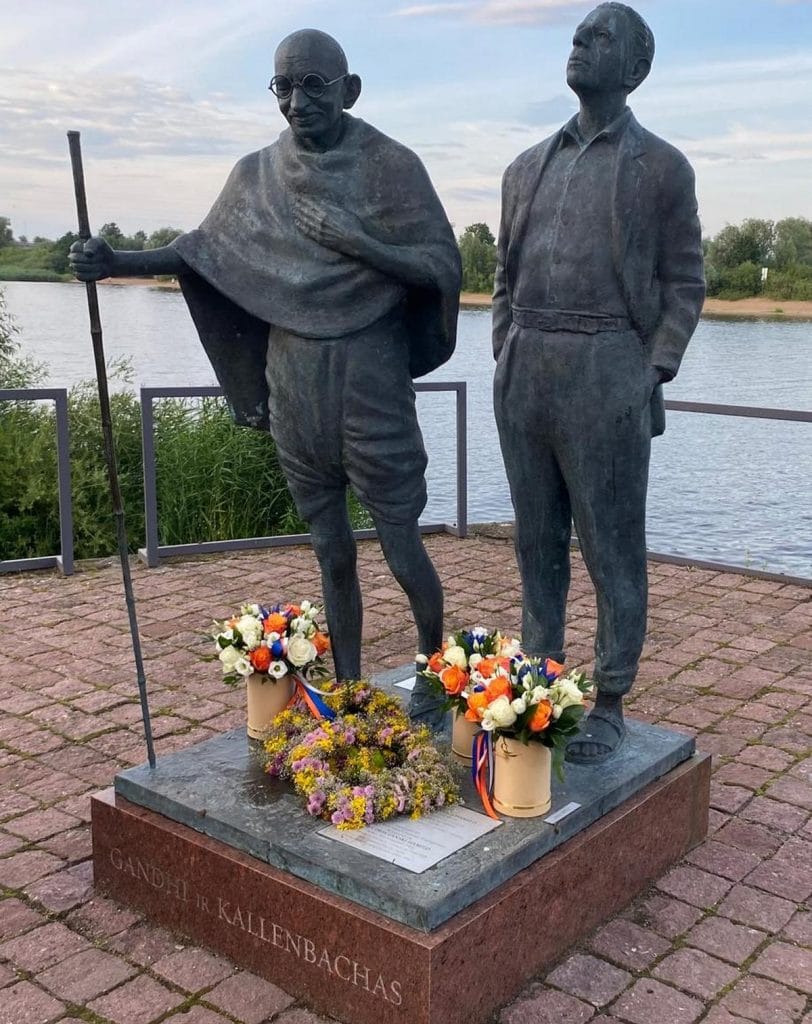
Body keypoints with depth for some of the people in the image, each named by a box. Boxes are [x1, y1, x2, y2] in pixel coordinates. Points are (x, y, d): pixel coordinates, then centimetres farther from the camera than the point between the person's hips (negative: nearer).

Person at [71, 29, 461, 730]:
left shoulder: (390, 165, -6)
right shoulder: (260, 173, 5)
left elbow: (443, 267, -7)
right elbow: (207, 249, 13)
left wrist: (356, 242, -20)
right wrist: (120, 262, -2)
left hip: (371, 388, -3)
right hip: (294, 388, 4)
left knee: (402, 551, 1)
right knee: (333, 551, 12)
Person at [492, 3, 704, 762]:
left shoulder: (663, 167, 2)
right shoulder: (528, 168, 15)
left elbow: (684, 283, 1)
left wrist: (653, 379, -9)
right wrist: (504, 367, 10)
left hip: (606, 376, -5)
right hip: (523, 378, 5)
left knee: (612, 549, 1)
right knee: (537, 542, 11)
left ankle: (609, 705, 13)